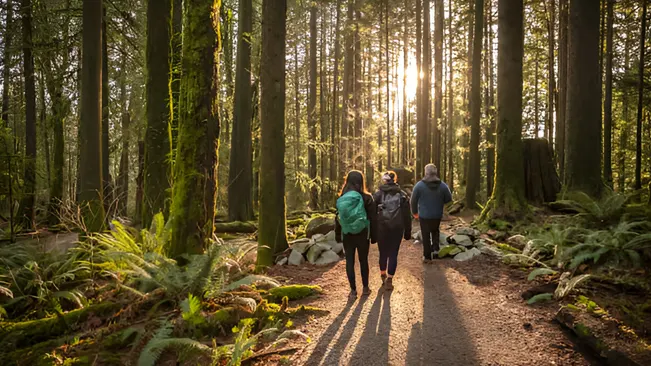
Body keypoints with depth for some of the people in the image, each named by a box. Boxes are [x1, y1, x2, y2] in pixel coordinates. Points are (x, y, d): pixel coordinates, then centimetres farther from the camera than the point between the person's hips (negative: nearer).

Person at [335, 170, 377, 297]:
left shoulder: (341, 198, -4)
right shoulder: (366, 198, -9)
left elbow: (338, 218, 2)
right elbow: (372, 218, -6)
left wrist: (338, 234, 11)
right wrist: (373, 236, 2)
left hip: (347, 235, 1)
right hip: (362, 235, -1)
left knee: (350, 262, 8)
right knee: (363, 260, 13)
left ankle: (353, 290, 12)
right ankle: (365, 288, 23)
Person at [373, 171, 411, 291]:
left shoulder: (378, 194, 1)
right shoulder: (402, 195, 5)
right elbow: (407, 215, 4)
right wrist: (407, 231, 9)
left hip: (381, 228, 0)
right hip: (397, 228, 0)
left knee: (383, 253, 14)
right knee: (393, 254, 6)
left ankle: (383, 276, 31)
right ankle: (389, 280, 4)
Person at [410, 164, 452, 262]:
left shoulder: (419, 185, -12)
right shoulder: (443, 186, -7)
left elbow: (413, 200, -6)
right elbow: (449, 199, 2)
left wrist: (415, 212, 8)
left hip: (424, 215, -2)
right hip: (437, 215, 2)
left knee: (426, 236, 9)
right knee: (435, 231, 28)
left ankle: (427, 256, 15)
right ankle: (435, 249, 17)